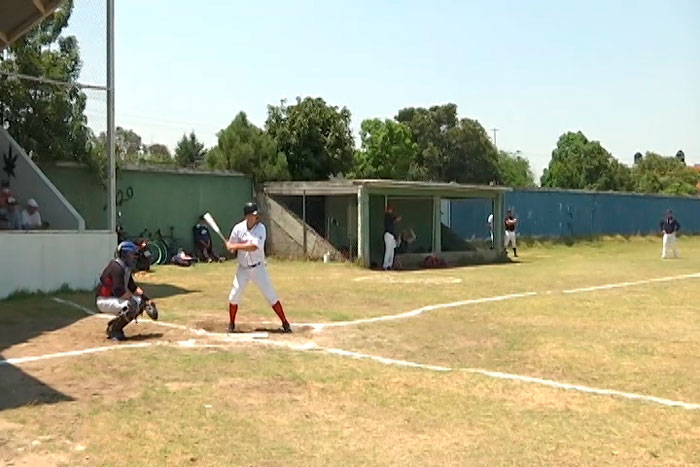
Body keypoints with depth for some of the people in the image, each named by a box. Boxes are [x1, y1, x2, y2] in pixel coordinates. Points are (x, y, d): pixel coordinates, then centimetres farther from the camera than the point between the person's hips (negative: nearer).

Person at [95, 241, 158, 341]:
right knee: (131, 305, -30)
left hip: (114, 298, 10)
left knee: (140, 303, 5)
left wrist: (146, 299, 2)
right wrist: (134, 298, -22)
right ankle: (113, 330, -10)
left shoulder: (126, 267, 9)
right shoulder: (116, 267, -22)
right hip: (104, 301, -10)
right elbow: (119, 291, -30)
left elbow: (133, 287, 13)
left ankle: (113, 325, 9)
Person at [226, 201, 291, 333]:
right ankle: (231, 324, 22)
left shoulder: (261, 228, -14)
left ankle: (285, 323, 6)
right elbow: (231, 247, 0)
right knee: (234, 296, 1)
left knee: (271, 296, -2)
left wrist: (236, 246, -21)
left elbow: (253, 247, -25)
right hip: (243, 268, 2)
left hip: (258, 268, -2)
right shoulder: (238, 228, -7)